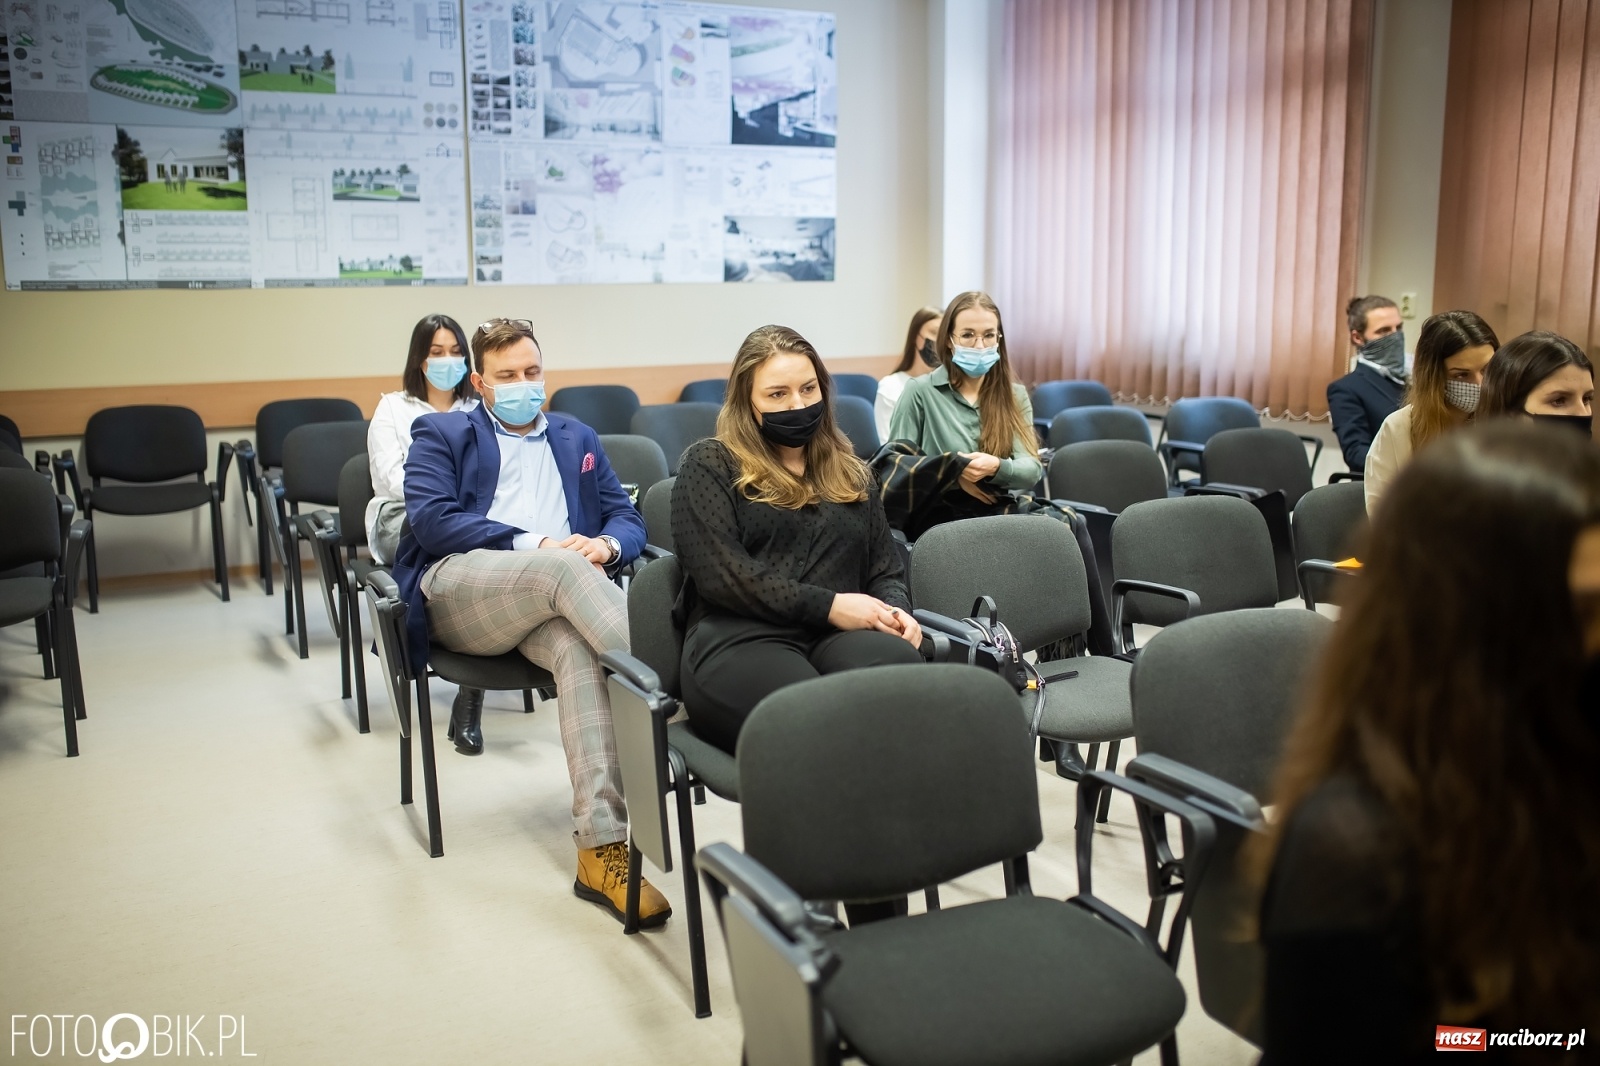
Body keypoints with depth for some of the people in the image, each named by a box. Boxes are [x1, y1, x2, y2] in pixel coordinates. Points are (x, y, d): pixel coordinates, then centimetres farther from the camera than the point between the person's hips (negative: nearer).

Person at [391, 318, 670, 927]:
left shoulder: (577, 438, 29)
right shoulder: (441, 434, 19)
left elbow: (629, 520, 20)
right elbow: (431, 520, -1)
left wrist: (607, 544, -7)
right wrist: (534, 547, -12)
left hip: (546, 599, 2)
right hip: (458, 588, -2)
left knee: (579, 649, -35)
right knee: (563, 570, -36)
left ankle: (601, 848, -44)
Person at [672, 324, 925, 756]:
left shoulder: (850, 473, 27)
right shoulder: (708, 465, 11)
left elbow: (886, 568, 25)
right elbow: (721, 572, -3)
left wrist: (896, 610, 0)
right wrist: (828, 605, -9)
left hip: (840, 637, 4)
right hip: (738, 638, -4)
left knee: (901, 661, -35)